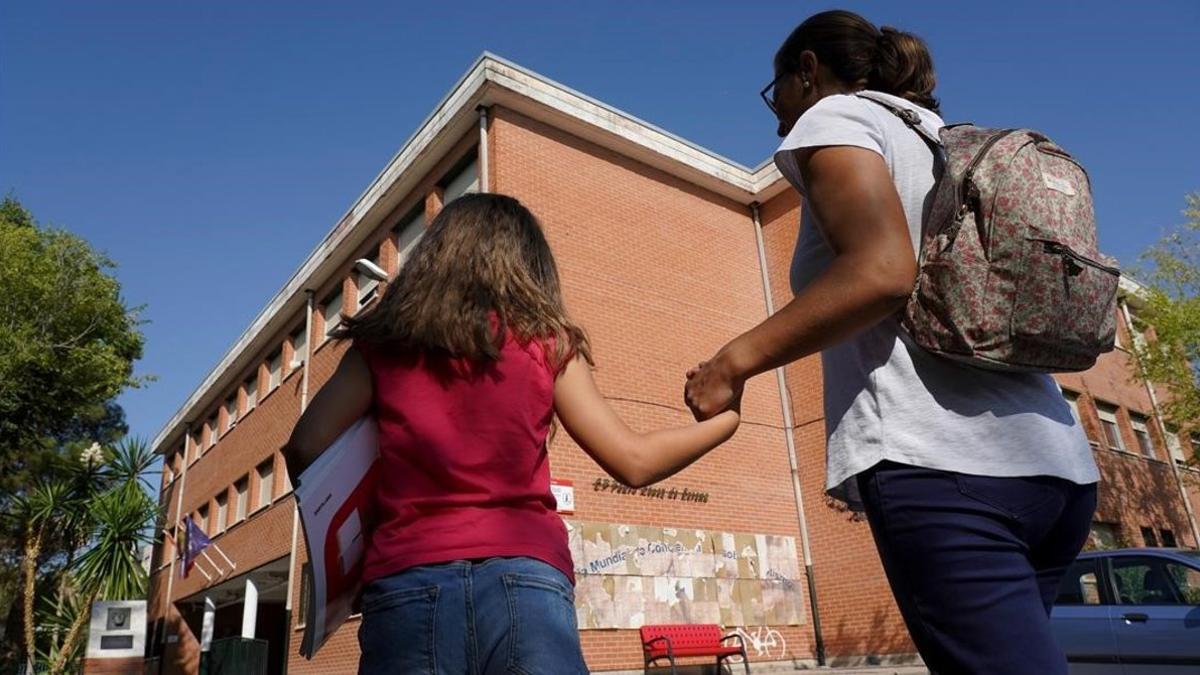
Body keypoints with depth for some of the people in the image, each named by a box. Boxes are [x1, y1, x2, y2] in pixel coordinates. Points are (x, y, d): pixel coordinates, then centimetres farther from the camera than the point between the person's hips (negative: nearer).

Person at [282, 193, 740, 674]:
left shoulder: (382, 345, 12)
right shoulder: (545, 342, 9)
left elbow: (305, 448, 4)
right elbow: (634, 462, 8)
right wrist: (727, 419, 22)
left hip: (406, 583, 2)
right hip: (524, 581, -1)